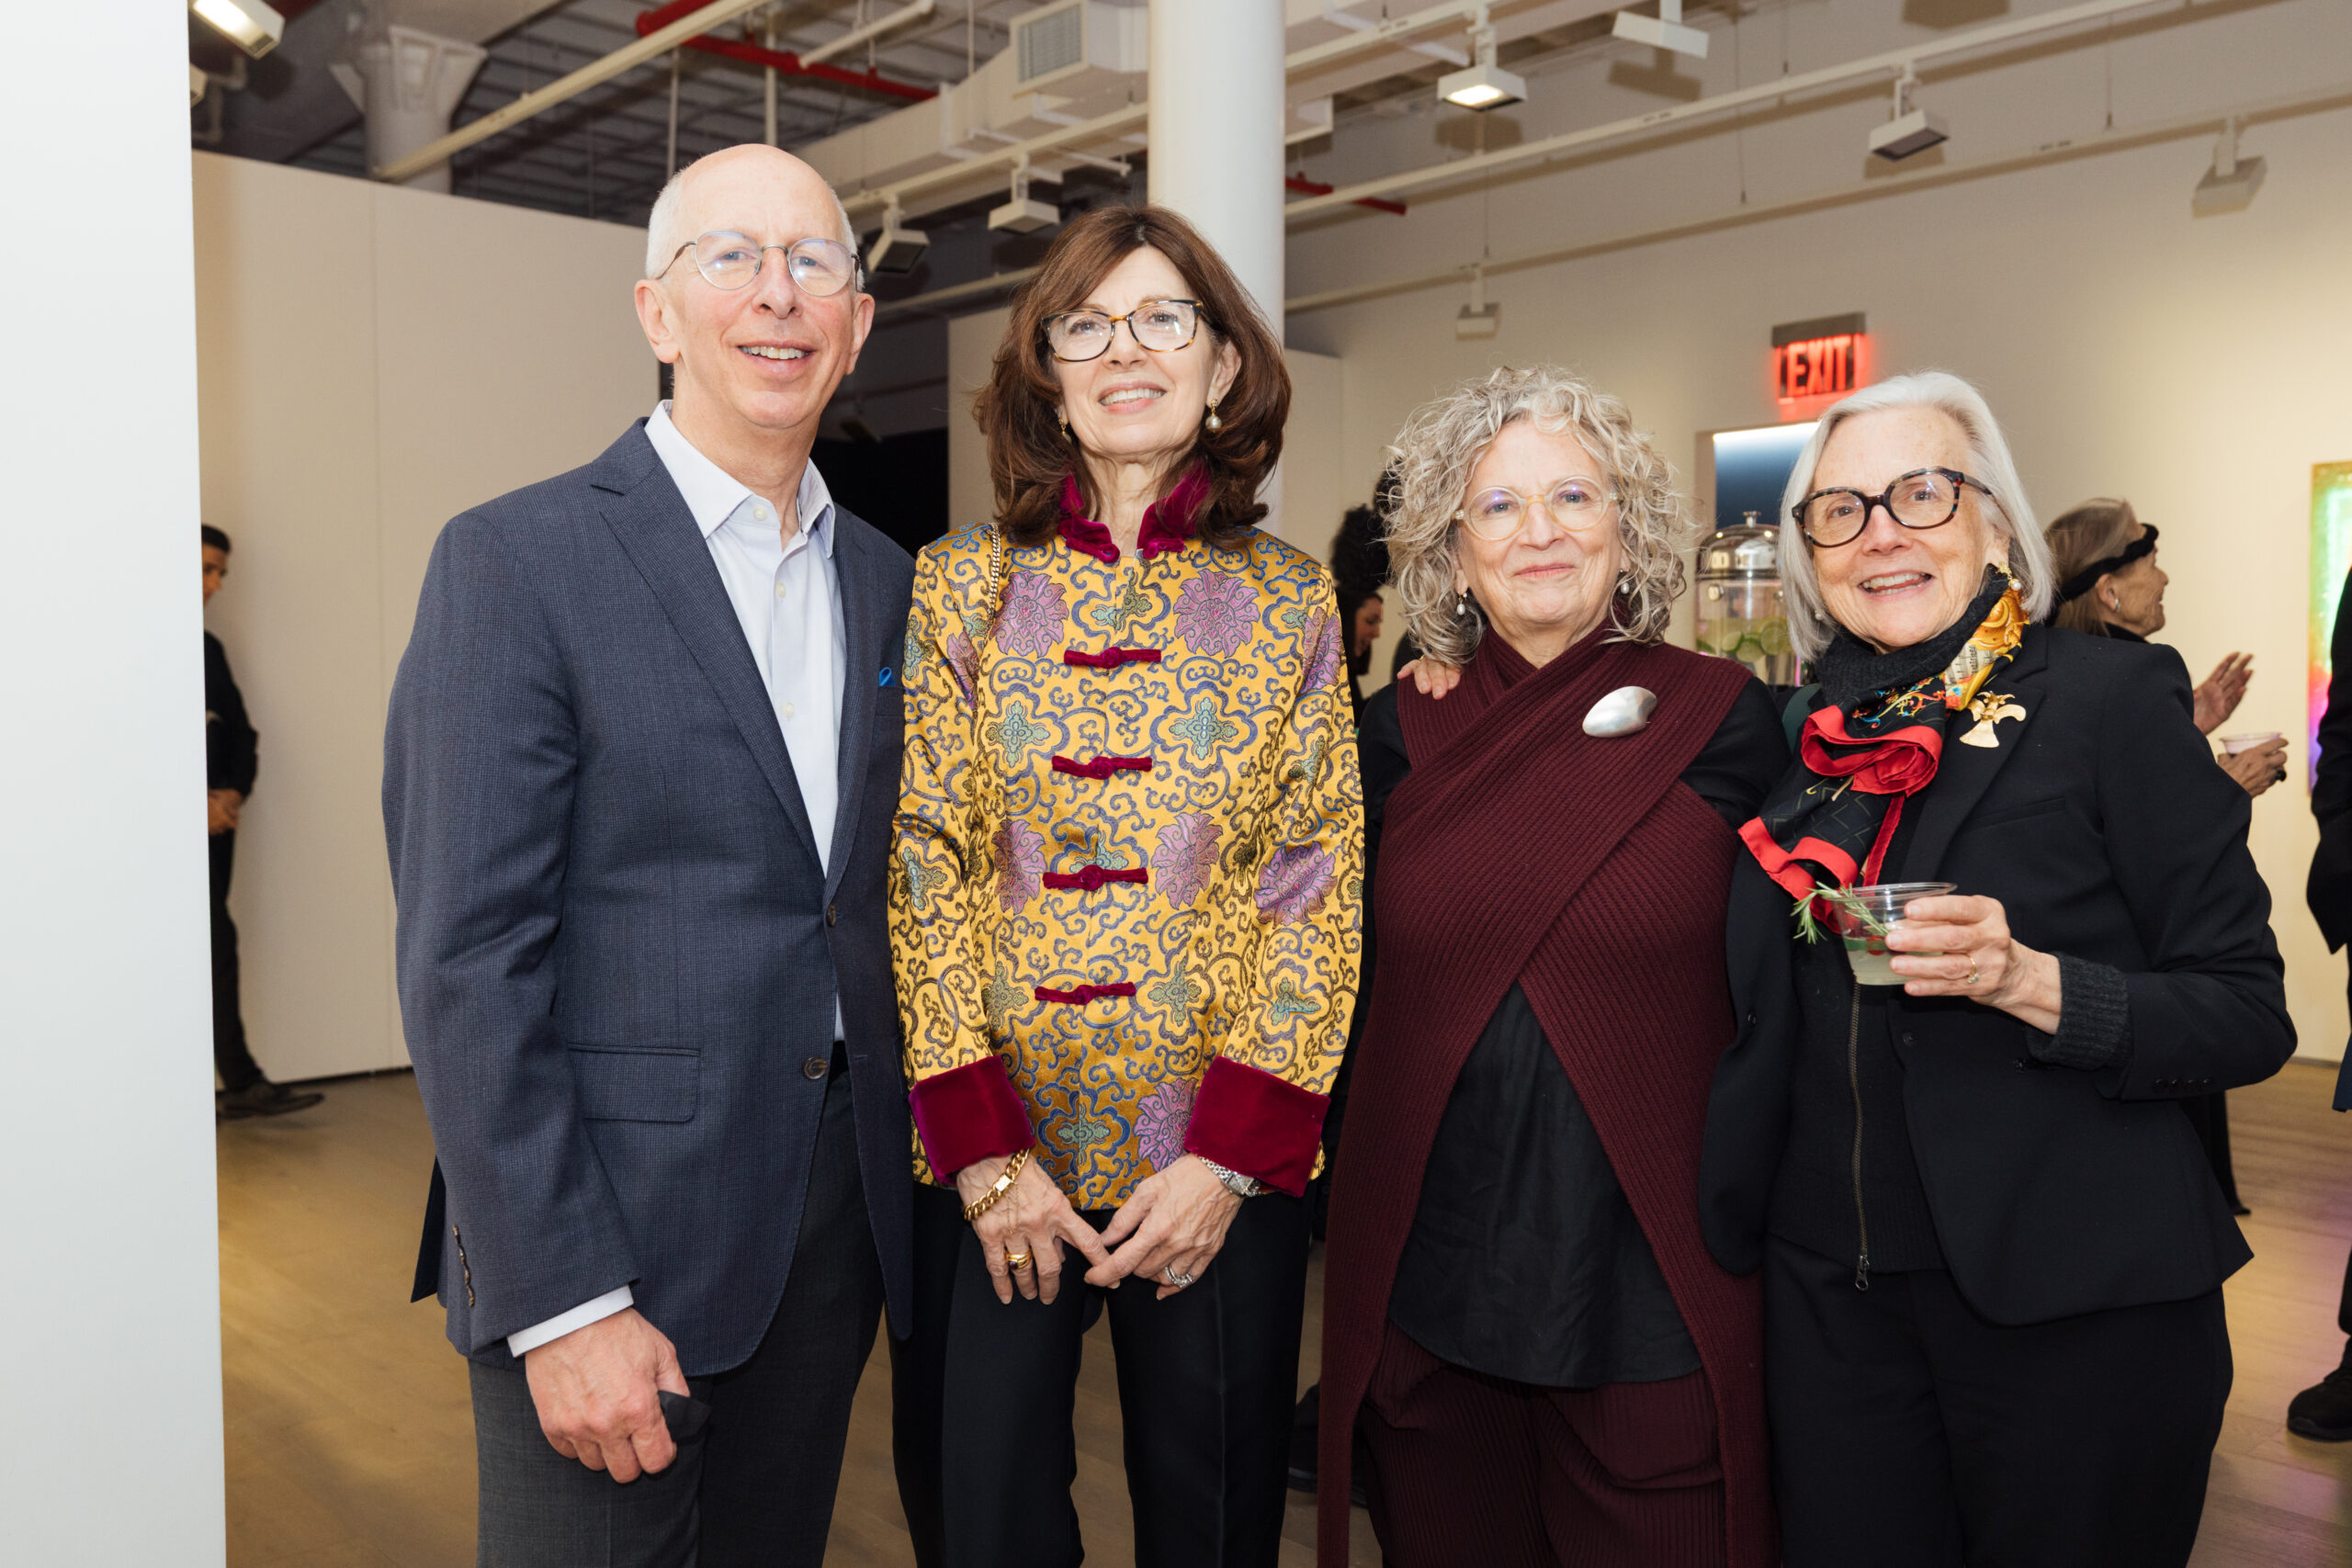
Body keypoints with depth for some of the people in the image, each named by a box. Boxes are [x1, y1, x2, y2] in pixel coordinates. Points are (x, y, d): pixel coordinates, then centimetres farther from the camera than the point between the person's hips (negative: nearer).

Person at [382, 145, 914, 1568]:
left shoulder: (889, 584, 9)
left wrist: (915, 1174, 7)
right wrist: (560, 1301, -16)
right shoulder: (517, 560, -9)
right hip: (608, 1230, -5)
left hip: (838, 1220, 6)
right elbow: (466, 960, -13)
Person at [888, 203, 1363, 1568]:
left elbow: (1319, 883, -1)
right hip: (990, 1153, 0)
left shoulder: (1292, 599, 3)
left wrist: (1233, 1153, -10)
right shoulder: (959, 587, 2)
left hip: (1220, 1161, 0)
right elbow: (921, 865, -2)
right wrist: (983, 1147, -9)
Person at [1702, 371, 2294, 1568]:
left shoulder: (2115, 698, -7)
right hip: (1831, 1289, 4)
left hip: (2074, 1301, -4)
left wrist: (2031, 981, -24)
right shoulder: (1803, 736, 5)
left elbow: (2250, 1018, -9)